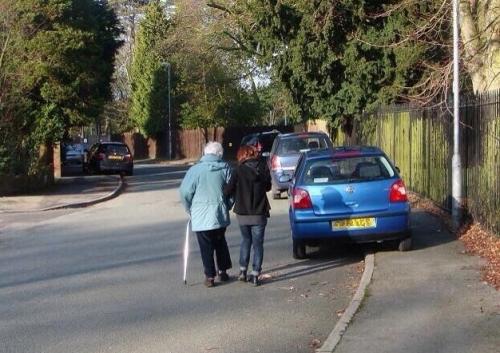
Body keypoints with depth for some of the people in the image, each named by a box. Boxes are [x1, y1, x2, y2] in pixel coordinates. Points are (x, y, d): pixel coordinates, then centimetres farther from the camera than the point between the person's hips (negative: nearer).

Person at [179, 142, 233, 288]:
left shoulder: (195, 170, -9)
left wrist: (190, 209, 6)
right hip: (220, 215, 3)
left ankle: (210, 276, 6)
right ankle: (223, 271, 26)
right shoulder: (225, 168, -3)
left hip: (201, 216, -3)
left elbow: (185, 192, -9)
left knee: (206, 246, 6)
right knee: (220, 243, 21)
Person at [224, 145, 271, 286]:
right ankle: (255, 275, 5)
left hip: (243, 213, 0)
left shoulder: (239, 171, -12)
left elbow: (228, 191, -15)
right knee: (258, 243, 8)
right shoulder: (263, 168, -4)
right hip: (259, 213, 0)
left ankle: (243, 271, 18)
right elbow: (268, 187, 10)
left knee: (246, 240, 19)